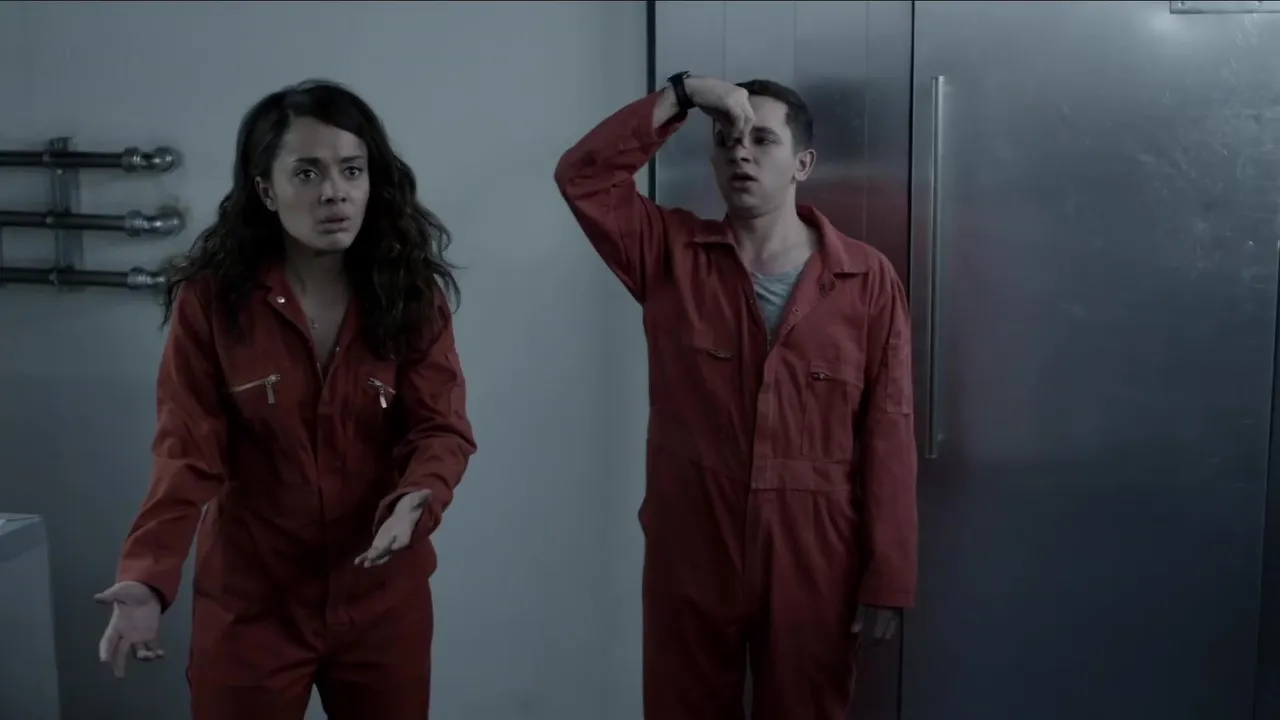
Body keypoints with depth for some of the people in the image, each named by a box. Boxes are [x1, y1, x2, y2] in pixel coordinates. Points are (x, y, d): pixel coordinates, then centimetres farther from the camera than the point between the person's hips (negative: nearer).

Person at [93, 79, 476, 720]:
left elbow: (442, 428, -9)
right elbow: (188, 449, -14)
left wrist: (418, 499, -31)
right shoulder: (211, 299, -13)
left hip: (383, 597, 2)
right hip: (249, 600, -2)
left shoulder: (413, 294, -7)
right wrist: (149, 576, -28)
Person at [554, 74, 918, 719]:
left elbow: (887, 435, -6)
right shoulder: (671, 256, 1)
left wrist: (887, 576, -7)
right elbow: (582, 174, -11)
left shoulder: (868, 280, -5)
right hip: (691, 556, 1)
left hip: (812, 563, -1)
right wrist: (682, 94, -14)